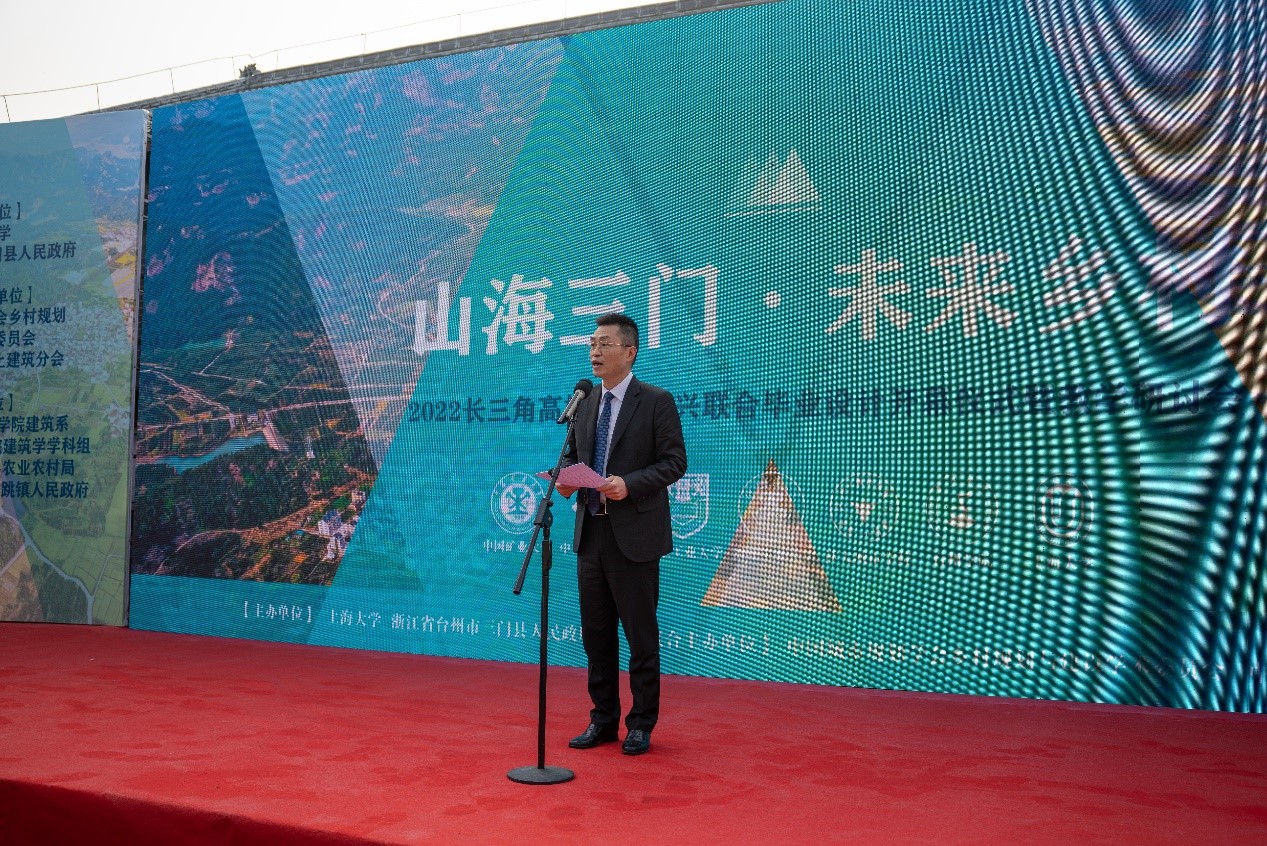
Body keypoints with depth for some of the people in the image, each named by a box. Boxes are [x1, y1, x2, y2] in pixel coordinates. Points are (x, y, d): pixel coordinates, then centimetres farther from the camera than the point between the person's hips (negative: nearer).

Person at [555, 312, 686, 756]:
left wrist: (629, 484, -22)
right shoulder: (585, 403, 13)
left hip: (634, 535, -6)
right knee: (595, 631, 12)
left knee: (640, 634, 4)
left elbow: (675, 462, -10)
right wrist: (566, 478, -4)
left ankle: (641, 725, 16)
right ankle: (603, 719, 24)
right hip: (590, 532, 6)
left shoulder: (657, 401, -6)